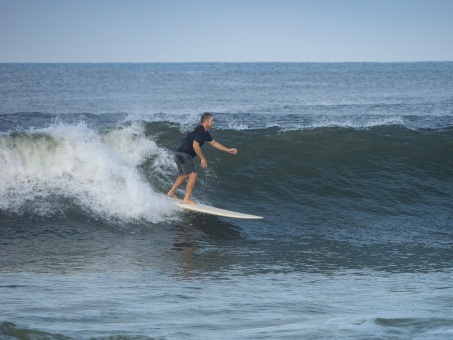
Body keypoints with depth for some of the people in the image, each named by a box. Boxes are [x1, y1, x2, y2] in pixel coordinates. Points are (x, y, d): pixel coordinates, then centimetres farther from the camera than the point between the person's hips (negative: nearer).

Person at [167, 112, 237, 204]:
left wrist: (228, 150, 24)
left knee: (183, 175, 25)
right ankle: (187, 199, -12)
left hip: (180, 153, 11)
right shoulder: (200, 131, -17)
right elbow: (195, 145, -24)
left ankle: (171, 192, 35)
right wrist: (202, 158, -17)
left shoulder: (205, 133, 15)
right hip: (184, 154, -11)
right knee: (193, 175, -12)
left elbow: (214, 143, 25)